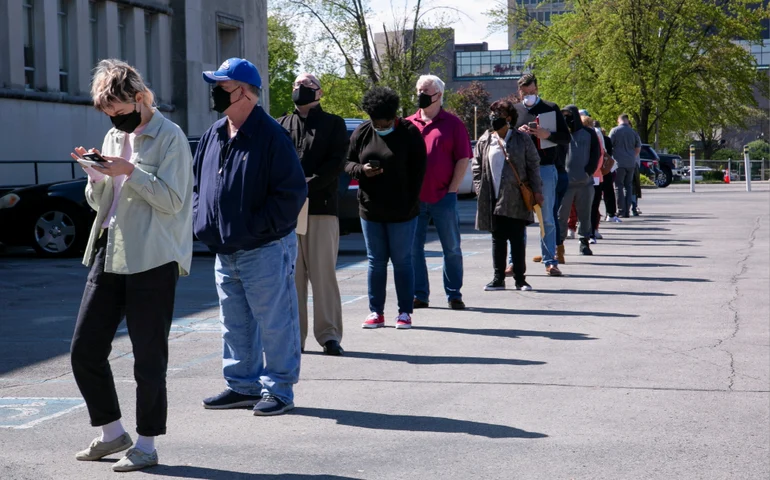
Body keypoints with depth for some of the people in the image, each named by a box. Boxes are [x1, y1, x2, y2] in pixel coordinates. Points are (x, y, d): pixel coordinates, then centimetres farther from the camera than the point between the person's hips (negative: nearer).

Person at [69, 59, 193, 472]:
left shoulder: (169, 137, -7)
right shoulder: (114, 137, 16)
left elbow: (172, 200, -13)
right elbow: (98, 203, 19)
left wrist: (130, 171, -20)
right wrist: (96, 175, -1)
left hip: (152, 260, -7)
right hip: (108, 253, 8)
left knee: (148, 357, -1)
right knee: (85, 349, 6)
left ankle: (146, 445, 11)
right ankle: (112, 433, 21)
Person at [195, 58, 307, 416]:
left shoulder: (272, 136, -13)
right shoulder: (213, 135, 11)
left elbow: (292, 193, -16)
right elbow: (199, 184, 22)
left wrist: (256, 227, -18)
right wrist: (201, 222, 7)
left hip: (265, 250, -8)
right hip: (225, 251, 8)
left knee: (273, 323, 0)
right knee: (235, 324, 15)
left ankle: (278, 389, 10)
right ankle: (243, 385, 26)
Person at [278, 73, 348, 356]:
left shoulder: (333, 124, 10)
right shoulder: (281, 126, 17)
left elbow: (335, 163, -3)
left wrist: (307, 185, -15)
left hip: (322, 208, -3)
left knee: (323, 273, -4)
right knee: (291, 274, 3)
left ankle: (329, 335, 0)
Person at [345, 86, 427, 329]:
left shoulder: (409, 133, -5)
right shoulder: (361, 133, 4)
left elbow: (418, 171, -4)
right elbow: (348, 163, 9)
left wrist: (409, 203, -9)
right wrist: (361, 170, -14)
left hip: (401, 211, -3)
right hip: (370, 210, 3)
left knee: (402, 261, 3)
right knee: (376, 261, 8)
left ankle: (405, 312, 9)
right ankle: (376, 312, 13)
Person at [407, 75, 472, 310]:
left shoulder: (452, 123, 2)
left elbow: (463, 159, -1)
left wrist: (452, 189, -8)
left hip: (443, 198, -3)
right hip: (413, 198, 3)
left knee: (452, 249, 4)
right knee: (414, 248, 4)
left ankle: (454, 295, 13)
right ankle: (420, 295, 13)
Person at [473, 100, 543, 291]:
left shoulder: (522, 139, 3)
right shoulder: (484, 141, 9)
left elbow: (533, 166, 3)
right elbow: (477, 167, 11)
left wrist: (536, 191, -2)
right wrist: (480, 190, 0)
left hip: (516, 199, -2)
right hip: (493, 199, 2)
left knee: (517, 239, 1)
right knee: (498, 239, 6)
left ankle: (520, 279, 7)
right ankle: (498, 278, 11)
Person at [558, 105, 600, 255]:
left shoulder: (589, 133, 9)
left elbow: (596, 153, 8)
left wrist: (588, 171, -4)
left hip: (585, 182, 1)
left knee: (585, 214, 6)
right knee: (561, 214, -2)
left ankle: (584, 242, 13)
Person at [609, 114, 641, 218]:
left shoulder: (615, 131, -5)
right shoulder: (633, 132, 8)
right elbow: (638, 148, 15)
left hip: (619, 163, -4)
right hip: (631, 163, 4)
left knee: (618, 186, 0)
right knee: (628, 186, 12)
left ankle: (621, 211, -5)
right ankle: (627, 211, 11)